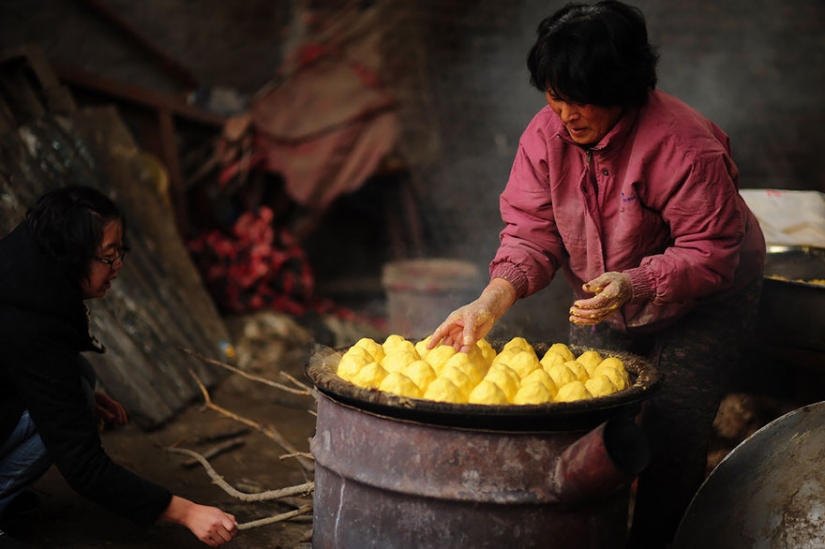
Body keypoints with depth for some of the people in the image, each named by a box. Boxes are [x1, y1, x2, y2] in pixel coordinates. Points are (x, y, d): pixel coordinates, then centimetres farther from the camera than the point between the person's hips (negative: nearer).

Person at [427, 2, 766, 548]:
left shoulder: (685, 144, -30)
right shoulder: (546, 134, -14)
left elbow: (710, 250, -26)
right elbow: (532, 231, -15)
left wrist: (635, 285, -43)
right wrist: (491, 302, -32)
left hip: (702, 301, -5)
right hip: (605, 300, 5)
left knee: (671, 440, -10)